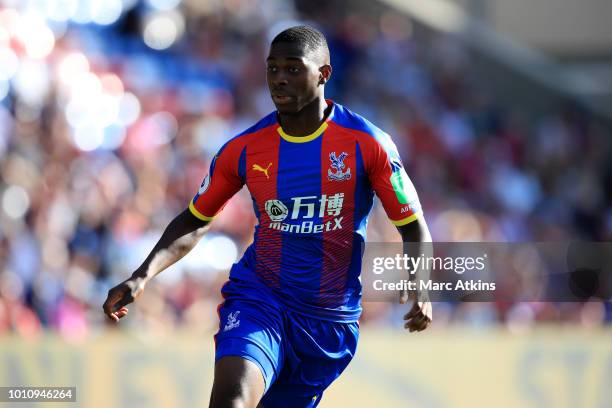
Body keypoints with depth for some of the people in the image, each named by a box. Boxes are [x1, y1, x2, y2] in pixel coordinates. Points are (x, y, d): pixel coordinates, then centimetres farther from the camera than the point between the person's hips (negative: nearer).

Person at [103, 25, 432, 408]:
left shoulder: (367, 144, -7)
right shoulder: (245, 149, -1)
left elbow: (413, 228, -2)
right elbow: (194, 222, 11)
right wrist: (143, 276, -4)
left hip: (330, 319, 0)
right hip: (258, 298, 0)